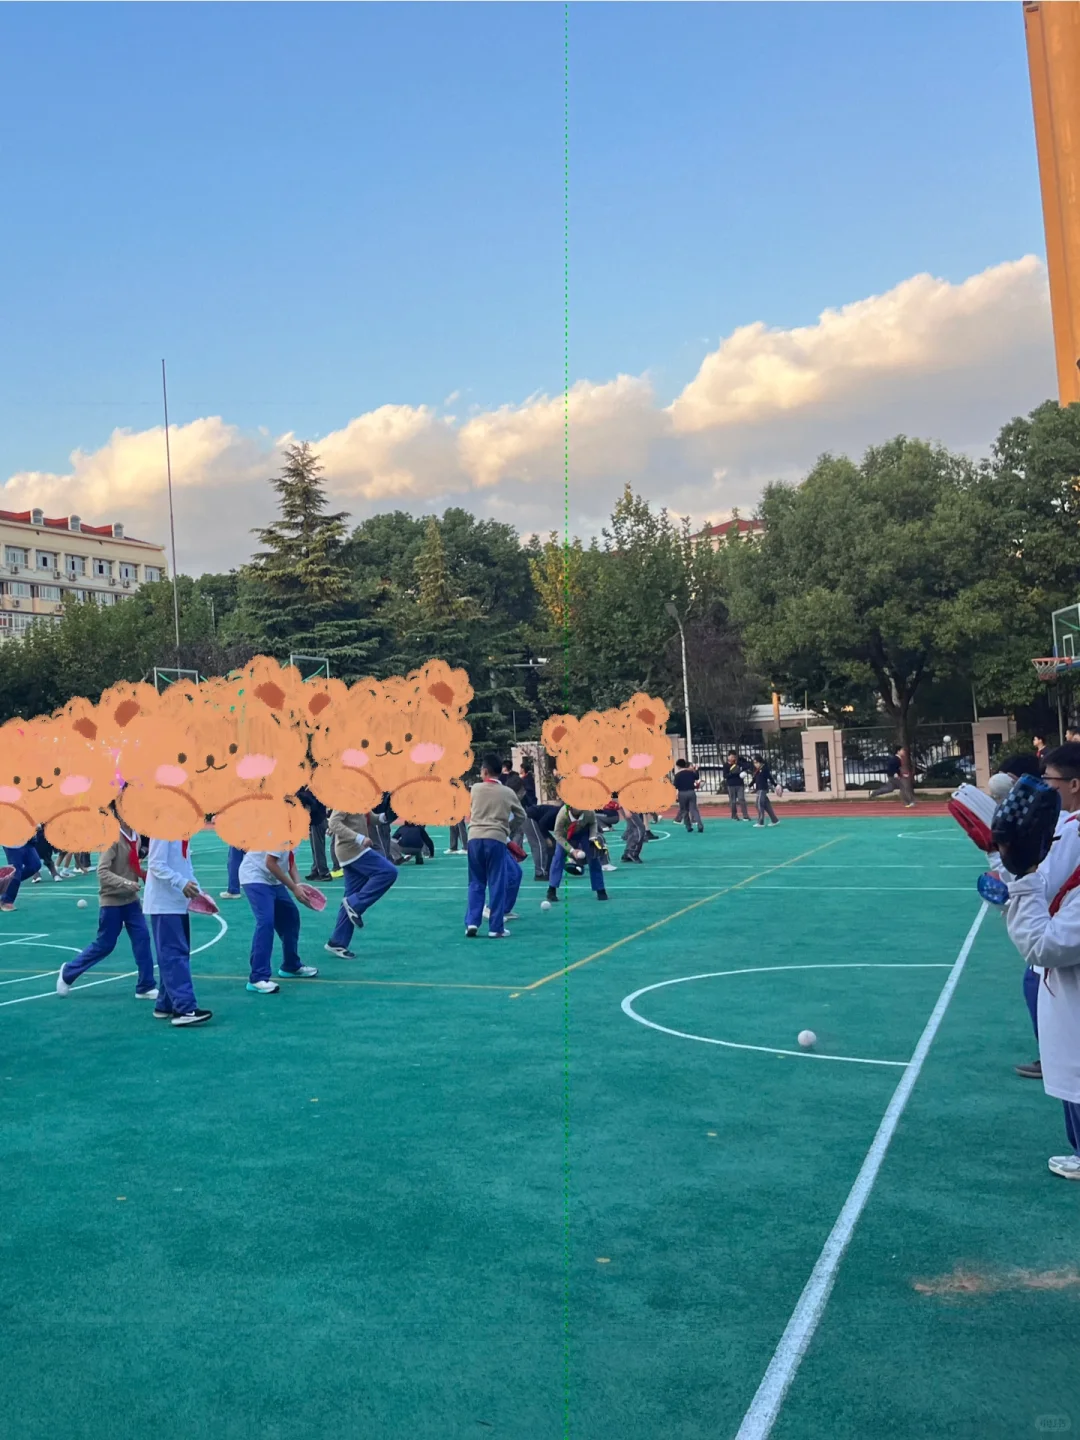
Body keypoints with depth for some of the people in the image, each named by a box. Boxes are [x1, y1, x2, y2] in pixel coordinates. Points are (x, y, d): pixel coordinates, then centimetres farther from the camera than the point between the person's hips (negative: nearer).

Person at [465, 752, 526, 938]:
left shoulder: (476, 789, 8)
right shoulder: (508, 792, 6)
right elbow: (522, 817, 17)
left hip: (475, 838, 1)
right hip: (496, 839, -1)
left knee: (476, 883, 12)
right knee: (497, 885, 4)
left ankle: (471, 923, 3)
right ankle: (496, 928, 4)